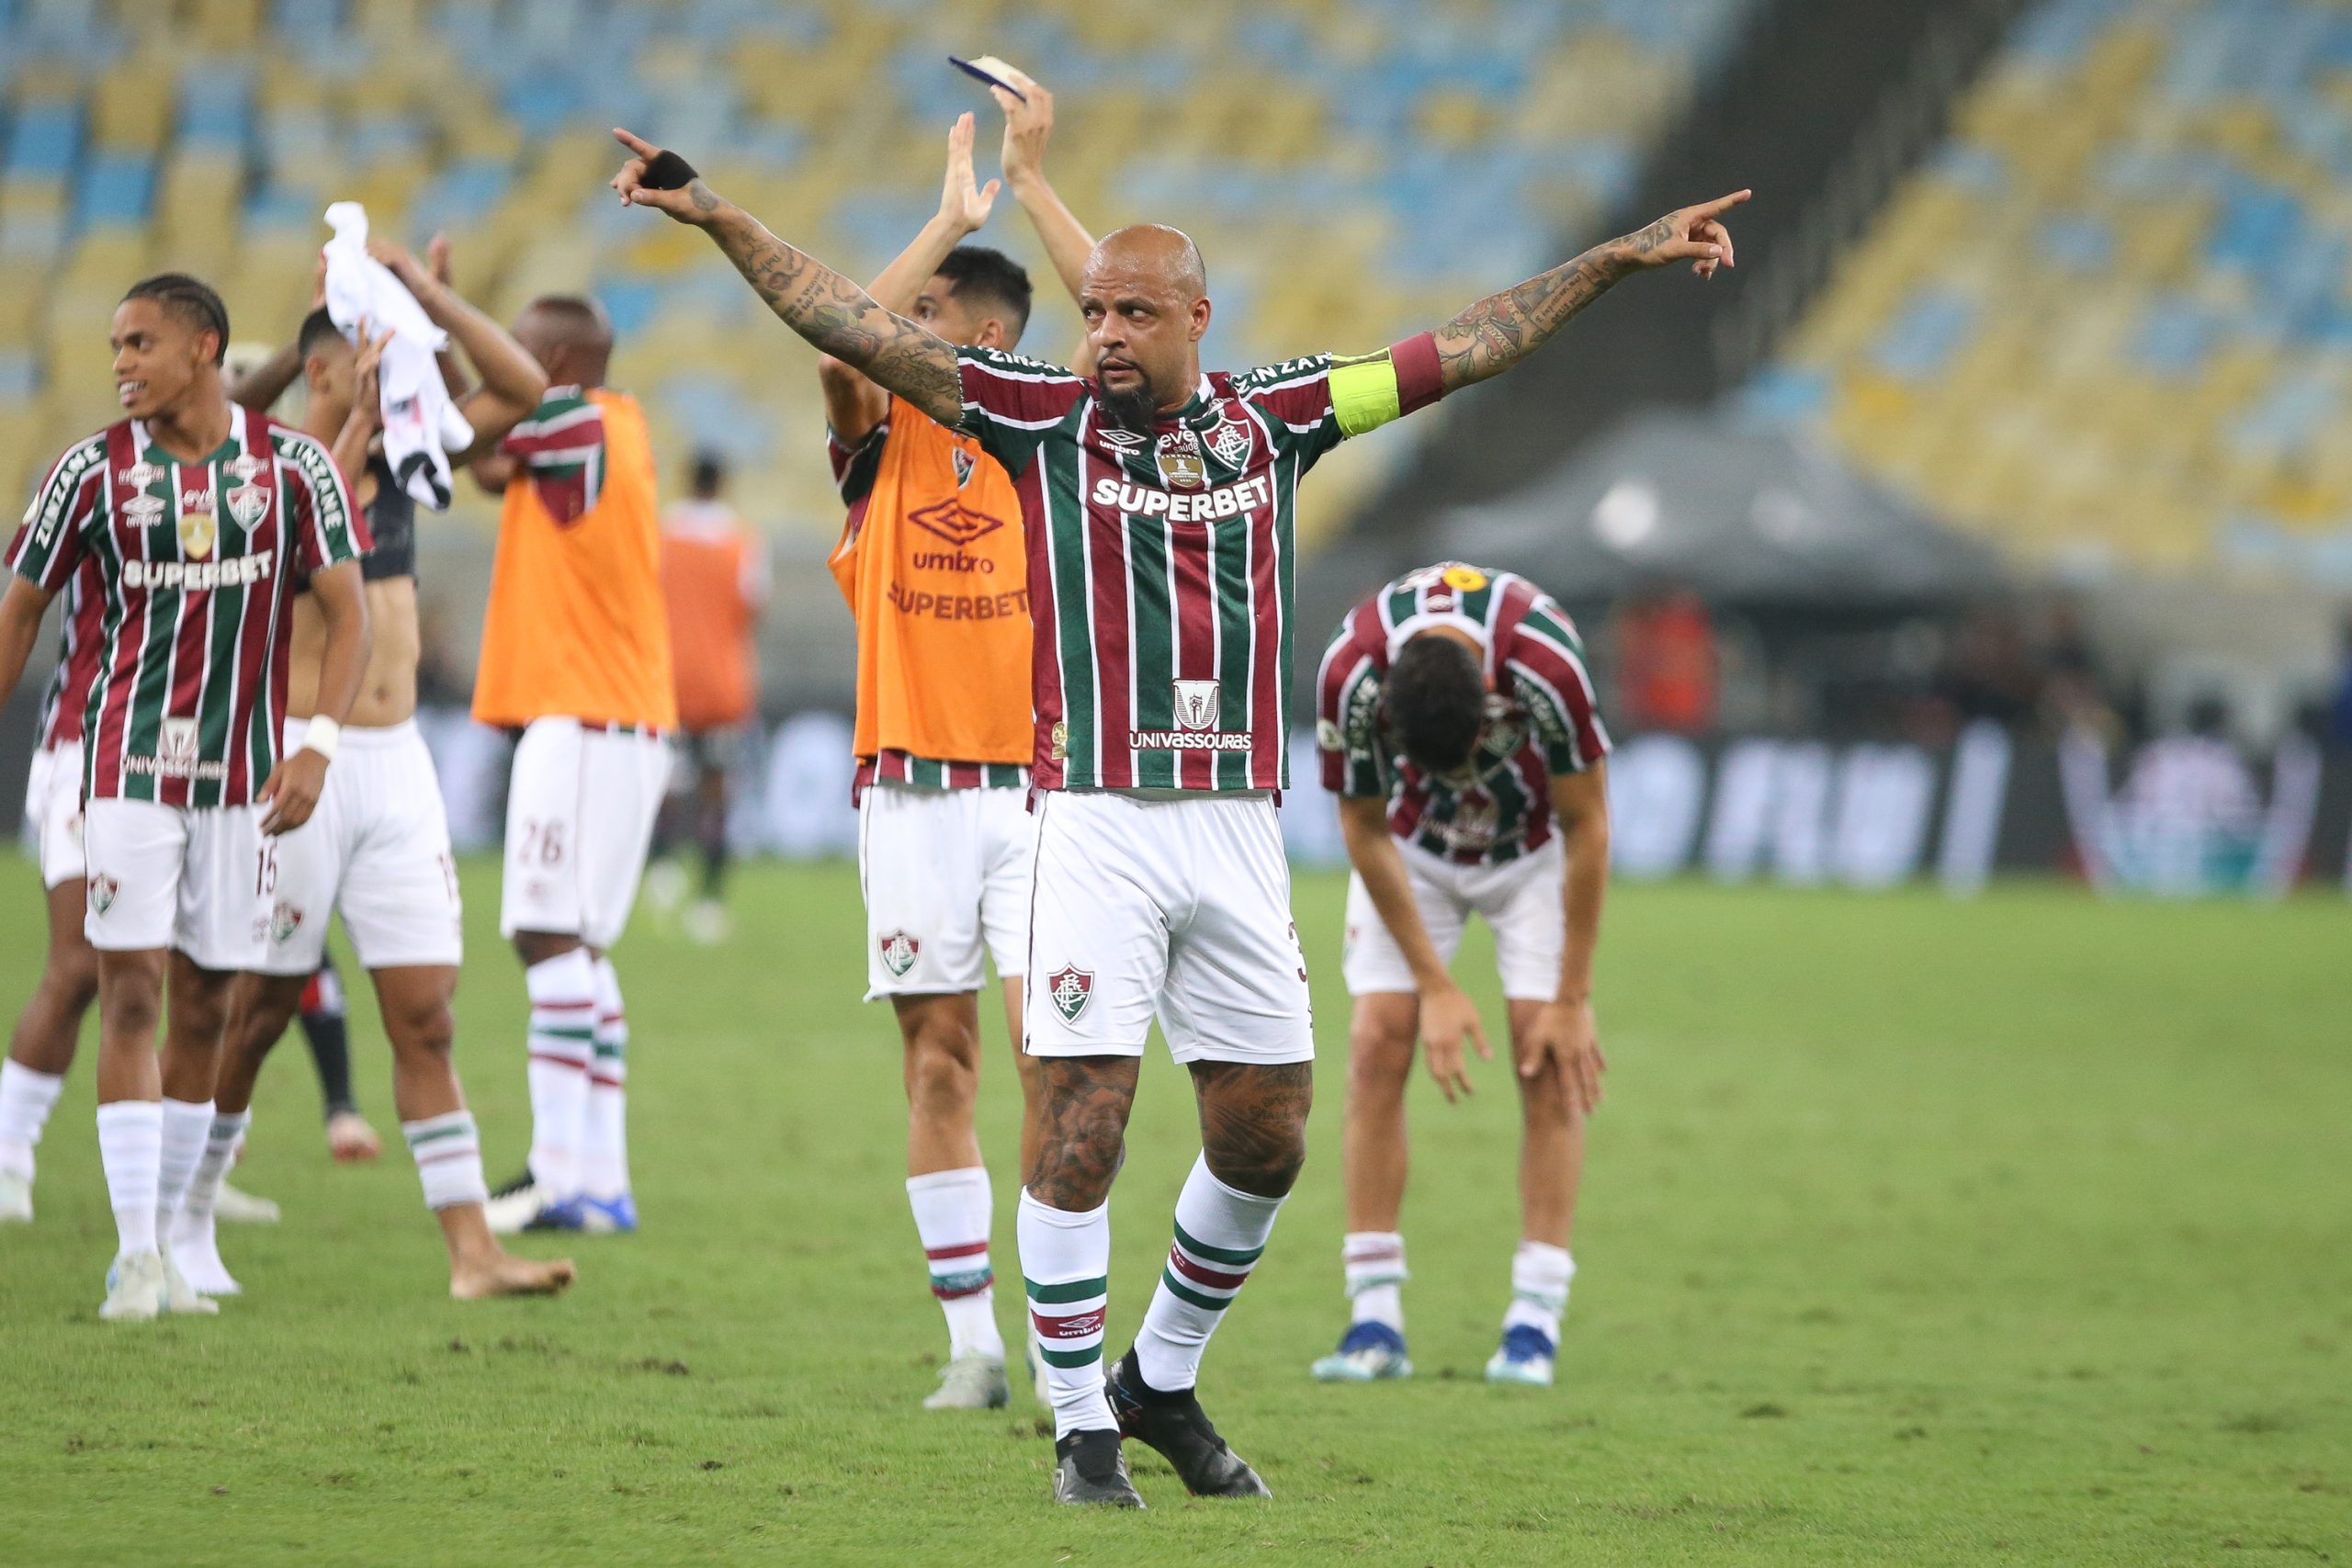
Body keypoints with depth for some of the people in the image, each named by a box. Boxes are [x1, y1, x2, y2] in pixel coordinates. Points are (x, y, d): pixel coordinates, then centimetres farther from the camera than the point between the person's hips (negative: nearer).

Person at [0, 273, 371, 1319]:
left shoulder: (291, 467, -2)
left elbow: (346, 612, -3)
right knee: (131, 996, -10)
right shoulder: (94, 472, -2)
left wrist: (318, 745, -16)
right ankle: (137, 1254, -12)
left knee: (205, 1009, 6)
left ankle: (170, 1248, 14)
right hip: (129, 764, -2)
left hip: (243, 774, 2)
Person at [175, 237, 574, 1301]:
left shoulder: (399, 456, 11)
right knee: (255, 1010, 3)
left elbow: (523, 389, 9)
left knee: (425, 1017, -1)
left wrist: (429, 297, 1)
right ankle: (185, 1222, 19)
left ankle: (470, 1251, -6)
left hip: (396, 767, 5)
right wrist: (359, 424, -25)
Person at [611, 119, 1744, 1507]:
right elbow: (861, 329, -5)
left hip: (1239, 826, 3)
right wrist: (713, 214, -13)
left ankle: (1165, 1380, 28)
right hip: (1096, 823, -3)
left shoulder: (1273, 418, 7)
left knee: (1266, 1137, 7)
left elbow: (1469, 350, 14)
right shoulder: (1045, 418, 1)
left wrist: (1623, 259, 13)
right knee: (1081, 1129, -9)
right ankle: (1083, 1426, 2)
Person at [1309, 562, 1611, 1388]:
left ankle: (1535, 1323, -10)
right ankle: (1376, 1319, -8)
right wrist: (1434, 985, -16)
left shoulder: (1545, 663, -38)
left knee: (1547, 1053, -12)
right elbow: (1364, 830, -17)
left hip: (1535, 841, -1)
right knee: (1378, 1041, -11)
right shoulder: (1350, 674, -34)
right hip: (1411, 846, 1)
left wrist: (1572, 1001, -19)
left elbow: (1588, 826, -24)